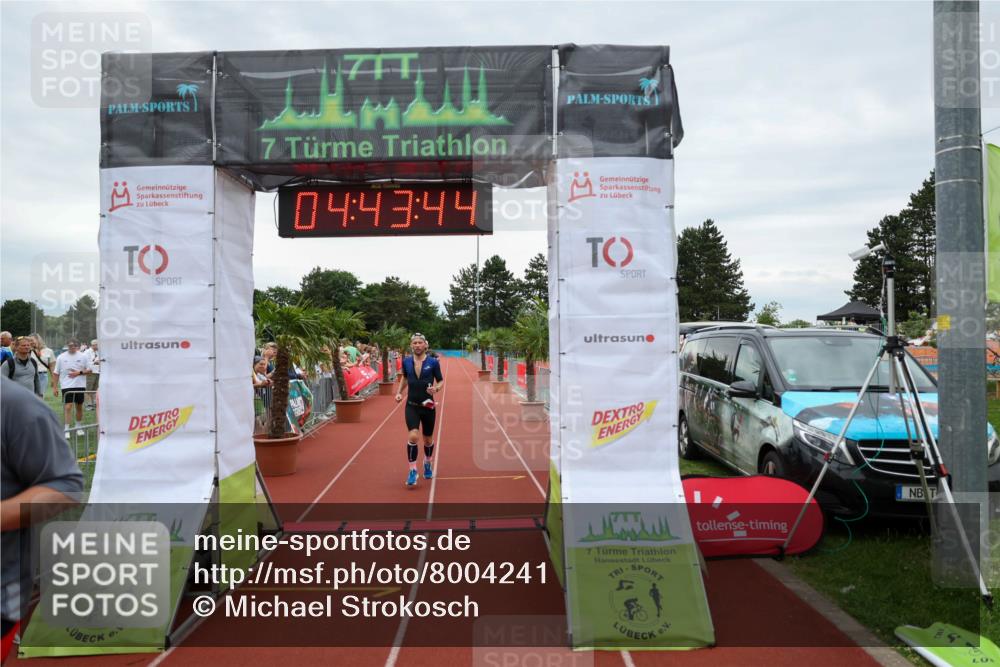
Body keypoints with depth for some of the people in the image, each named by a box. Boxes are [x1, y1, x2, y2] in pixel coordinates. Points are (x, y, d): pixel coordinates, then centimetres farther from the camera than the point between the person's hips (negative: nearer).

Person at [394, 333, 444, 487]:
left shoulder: (433, 362, -7)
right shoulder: (406, 362, 0)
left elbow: (441, 381, 3)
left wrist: (436, 389, -19)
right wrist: (399, 392, 6)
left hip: (428, 406, 0)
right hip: (412, 406, 0)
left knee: (428, 440, 13)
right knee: (413, 436, -20)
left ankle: (428, 463, 43)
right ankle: (412, 470, -7)